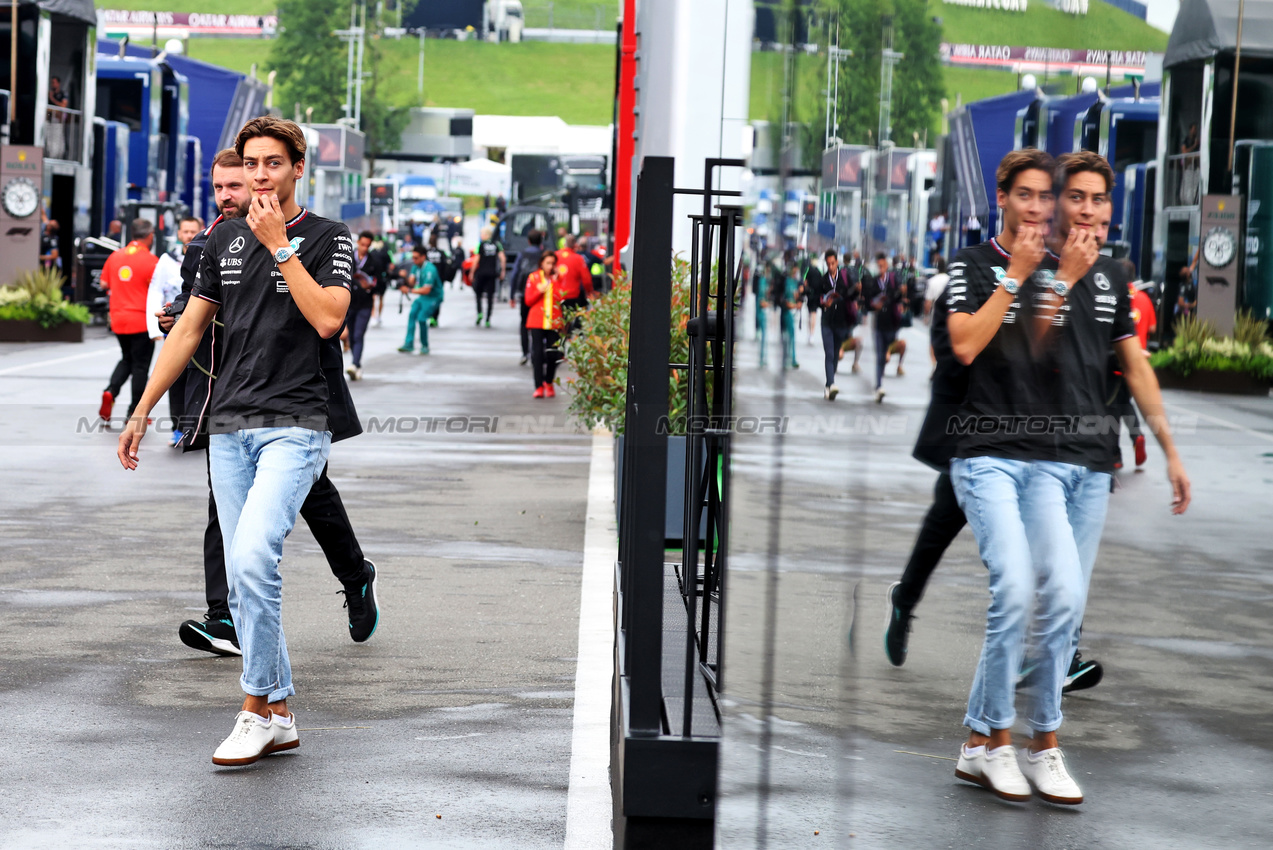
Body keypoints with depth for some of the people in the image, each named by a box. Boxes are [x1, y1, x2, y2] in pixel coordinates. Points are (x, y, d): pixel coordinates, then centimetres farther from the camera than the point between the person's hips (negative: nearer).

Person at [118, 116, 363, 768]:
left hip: (294, 426, -5)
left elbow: (327, 318, -16)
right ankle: (280, 718, 11)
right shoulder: (225, 240, 14)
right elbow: (190, 328, 17)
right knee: (244, 578, 3)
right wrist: (142, 412, 15)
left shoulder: (327, 238, 0)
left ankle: (256, 707, -12)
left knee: (252, 558, -22)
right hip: (228, 428, 5)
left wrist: (279, 244, -13)